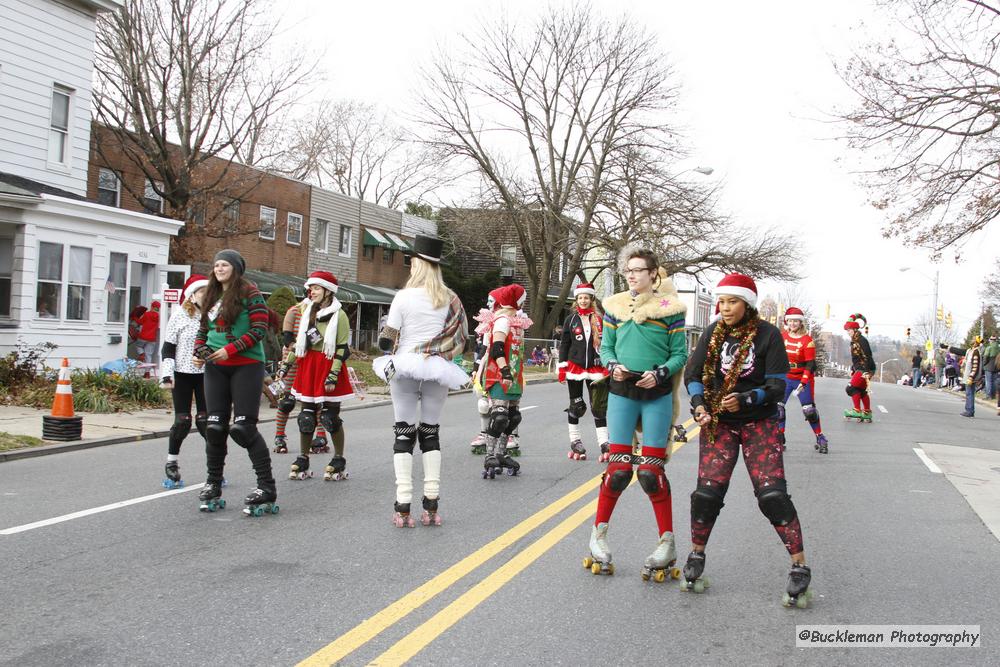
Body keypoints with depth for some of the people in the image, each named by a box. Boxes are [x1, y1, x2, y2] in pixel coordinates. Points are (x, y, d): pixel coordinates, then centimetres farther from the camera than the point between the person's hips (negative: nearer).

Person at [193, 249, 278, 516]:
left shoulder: (249, 293, -5)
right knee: (215, 426, 7)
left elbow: (259, 329, -12)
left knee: (243, 427, -11)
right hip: (215, 367, 6)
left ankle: (267, 487, -3)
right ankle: (213, 485, 20)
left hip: (246, 366, -6)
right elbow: (203, 329, 21)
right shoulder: (212, 296, 15)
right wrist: (198, 351, 2)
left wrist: (230, 350, -18)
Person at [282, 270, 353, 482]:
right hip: (308, 366, 5)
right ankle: (302, 461, 13)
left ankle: (339, 461, 12)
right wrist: (287, 364, 16)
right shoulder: (307, 311, 13)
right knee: (306, 415, 5)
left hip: (329, 366, -5)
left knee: (330, 415, -2)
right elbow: (299, 341, 20)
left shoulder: (339, 315, -7)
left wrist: (333, 374, -17)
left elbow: (342, 349, -10)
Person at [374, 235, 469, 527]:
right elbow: (461, 336, 4)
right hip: (437, 371, 3)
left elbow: (387, 341, -7)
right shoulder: (451, 299, 2)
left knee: (404, 434, 2)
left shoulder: (404, 297, -8)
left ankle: (402, 508, -1)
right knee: (431, 432, 11)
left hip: (405, 367, -3)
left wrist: (389, 352, 14)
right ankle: (431, 507, 9)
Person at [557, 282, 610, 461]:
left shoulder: (600, 319, 5)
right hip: (575, 367, 0)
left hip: (596, 368, 0)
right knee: (576, 405, 7)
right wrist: (562, 366, -2)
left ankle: (604, 443, -2)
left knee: (599, 406, -3)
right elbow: (564, 344, 4)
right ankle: (575, 440, 17)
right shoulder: (571, 319, 4)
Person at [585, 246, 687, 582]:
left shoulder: (669, 307, -1)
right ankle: (598, 535, 15)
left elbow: (680, 354, 0)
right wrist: (613, 366, -11)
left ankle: (667, 543, 11)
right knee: (618, 469, -1)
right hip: (621, 392, 2)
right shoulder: (615, 306, 6)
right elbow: (605, 347, 10)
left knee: (650, 471, -1)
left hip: (657, 395, -2)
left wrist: (659, 374, -17)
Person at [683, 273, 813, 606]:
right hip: (718, 423, 2)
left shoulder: (768, 335, -8)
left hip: (759, 423, -2)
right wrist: (699, 404, -15)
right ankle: (696, 558, 15)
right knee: (707, 493, -6)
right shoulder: (713, 333, 2)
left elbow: (777, 387, -11)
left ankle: (800, 569, 0)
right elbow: (693, 374, 3)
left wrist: (745, 400, -26)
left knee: (773, 495, -12)